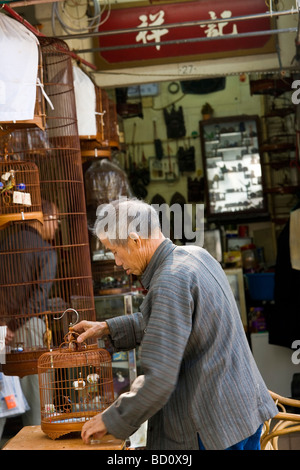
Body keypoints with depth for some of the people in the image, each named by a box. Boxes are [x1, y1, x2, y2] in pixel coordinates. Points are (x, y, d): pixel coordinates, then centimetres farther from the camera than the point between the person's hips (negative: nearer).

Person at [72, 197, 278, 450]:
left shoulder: (170, 283, -23)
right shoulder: (195, 255, 6)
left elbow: (159, 380, -25)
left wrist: (111, 420, -11)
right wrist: (108, 328, 18)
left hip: (212, 428, -9)